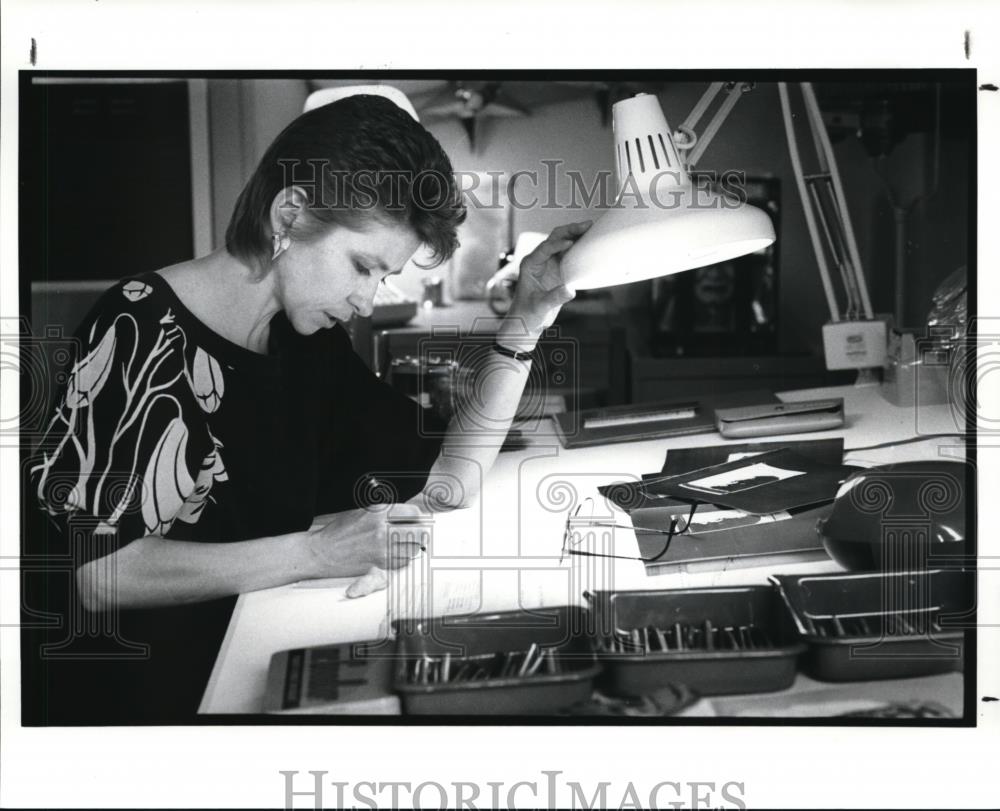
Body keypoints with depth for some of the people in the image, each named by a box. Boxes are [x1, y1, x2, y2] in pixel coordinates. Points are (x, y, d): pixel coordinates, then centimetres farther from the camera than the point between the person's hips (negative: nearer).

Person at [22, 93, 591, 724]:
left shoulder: (309, 339, 6)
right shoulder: (144, 332, -16)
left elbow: (447, 482, 4)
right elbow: (97, 573, -22)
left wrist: (527, 321, -3)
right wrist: (317, 552, -26)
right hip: (128, 689, -6)